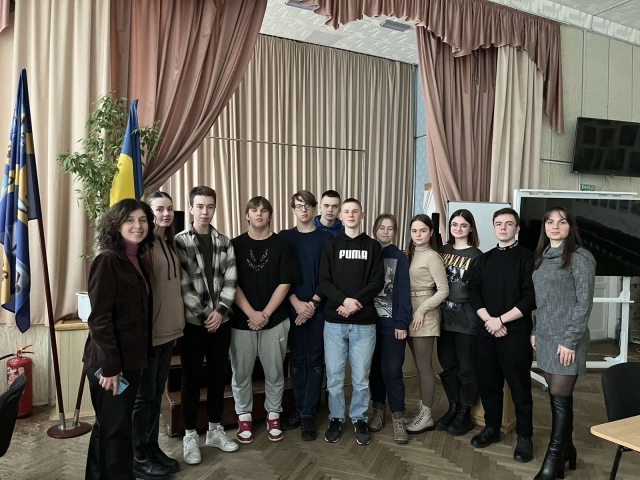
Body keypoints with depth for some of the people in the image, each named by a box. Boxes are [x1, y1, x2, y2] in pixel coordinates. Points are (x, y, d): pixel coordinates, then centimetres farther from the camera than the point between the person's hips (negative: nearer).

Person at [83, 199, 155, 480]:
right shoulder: (107, 261, -16)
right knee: (116, 428, 4)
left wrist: (136, 358, 12)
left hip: (130, 359, 8)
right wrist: (110, 366, -20)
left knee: (109, 426, 21)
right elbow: (99, 318, -20)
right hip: (109, 363, -8)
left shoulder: (138, 261, 9)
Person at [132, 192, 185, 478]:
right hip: (148, 330, -7)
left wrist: (177, 324, 15)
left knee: (157, 393, 17)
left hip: (169, 328, 7)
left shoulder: (169, 243, 11)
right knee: (144, 395, 6)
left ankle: (153, 448, 30)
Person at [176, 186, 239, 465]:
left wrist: (220, 311, -11)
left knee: (218, 375, 12)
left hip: (221, 320, 4)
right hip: (193, 322, -3)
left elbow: (231, 281, 1)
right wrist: (204, 314, -13)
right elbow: (182, 285, -11)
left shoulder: (224, 242, 6)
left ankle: (215, 430, 28)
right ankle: (190, 436, 20)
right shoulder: (179, 242, -6)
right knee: (191, 378, 6)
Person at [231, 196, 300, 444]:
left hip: (275, 320, 0)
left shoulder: (282, 245, 0)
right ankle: (244, 416, 27)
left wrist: (266, 314, -11)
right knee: (241, 372, 8)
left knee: (274, 371, 9)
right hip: (241, 320, 1)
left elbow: (285, 284, -4)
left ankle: (273, 415, 28)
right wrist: (251, 313, -13)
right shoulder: (235, 245, 1)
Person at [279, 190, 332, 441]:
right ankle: (300, 410, 20)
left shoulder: (326, 238, 2)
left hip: (319, 308, -1)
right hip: (293, 307, 1)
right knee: (298, 360, 8)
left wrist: (313, 303, -11)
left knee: (315, 361, 2)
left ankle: (308, 414, 11)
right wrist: (296, 302, -10)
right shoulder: (284, 237, 6)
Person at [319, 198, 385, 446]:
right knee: (334, 375, 7)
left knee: (361, 377, 6)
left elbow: (378, 282, -2)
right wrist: (344, 300, -17)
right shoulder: (331, 246, 8)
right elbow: (324, 282, -1)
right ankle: (336, 419, 24)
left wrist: (355, 302, -14)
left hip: (364, 322, 0)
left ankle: (359, 420, 24)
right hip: (334, 321, 1)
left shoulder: (373, 247, 6)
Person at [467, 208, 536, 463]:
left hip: (516, 333, -4)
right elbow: (473, 291, 6)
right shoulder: (484, 259, 12)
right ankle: (492, 428, 28)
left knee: (519, 386, 2)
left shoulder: (527, 258, -2)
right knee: (488, 383, 11)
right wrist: (488, 320, -9)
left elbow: (531, 298, -10)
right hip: (485, 332, 5)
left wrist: (501, 320, -14)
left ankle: (525, 437, 17)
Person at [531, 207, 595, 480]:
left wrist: (570, 340, -15)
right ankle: (566, 449, 26)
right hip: (545, 337, 6)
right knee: (558, 397, 12)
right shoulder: (542, 257, 12)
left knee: (560, 398, -2)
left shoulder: (580, 257, -8)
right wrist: (535, 331, 11)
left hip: (566, 339, -6)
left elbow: (584, 302, -12)